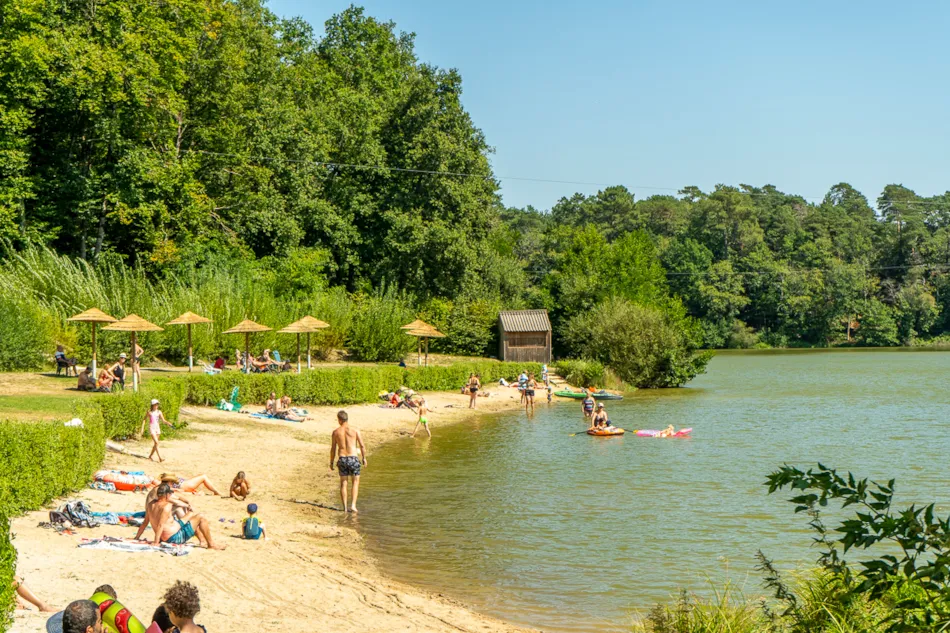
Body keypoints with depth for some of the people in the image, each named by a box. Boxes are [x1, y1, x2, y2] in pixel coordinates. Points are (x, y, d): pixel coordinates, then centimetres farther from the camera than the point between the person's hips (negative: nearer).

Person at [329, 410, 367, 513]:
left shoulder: (336, 432, 0)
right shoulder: (355, 431, -4)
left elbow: (333, 449, 4)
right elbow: (362, 446, -3)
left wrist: (331, 462, 14)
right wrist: (364, 458, 10)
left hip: (342, 459, 1)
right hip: (353, 458, -1)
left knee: (343, 483, 13)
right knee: (355, 482, 11)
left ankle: (345, 507, 11)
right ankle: (353, 505, -1)